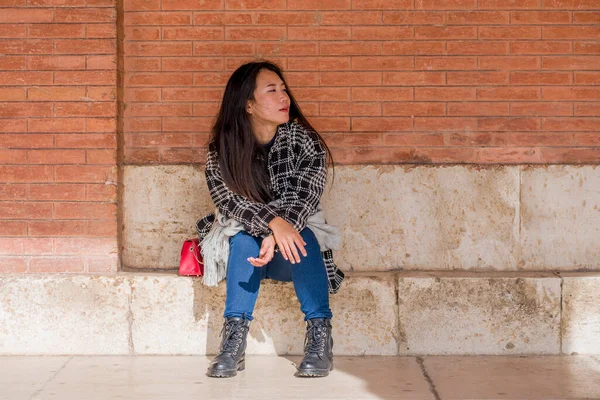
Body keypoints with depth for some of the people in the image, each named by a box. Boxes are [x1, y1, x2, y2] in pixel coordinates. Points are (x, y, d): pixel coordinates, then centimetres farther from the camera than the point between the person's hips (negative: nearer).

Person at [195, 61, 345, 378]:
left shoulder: (305, 143, -8)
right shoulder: (221, 150, -7)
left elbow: (302, 199, -20)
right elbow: (230, 202, -22)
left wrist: (274, 240, -40)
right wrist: (274, 222, -42)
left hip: (292, 256, 0)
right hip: (241, 249, 0)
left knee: (303, 234, -32)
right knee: (245, 235, -32)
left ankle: (319, 338, -33)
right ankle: (234, 339, -37)